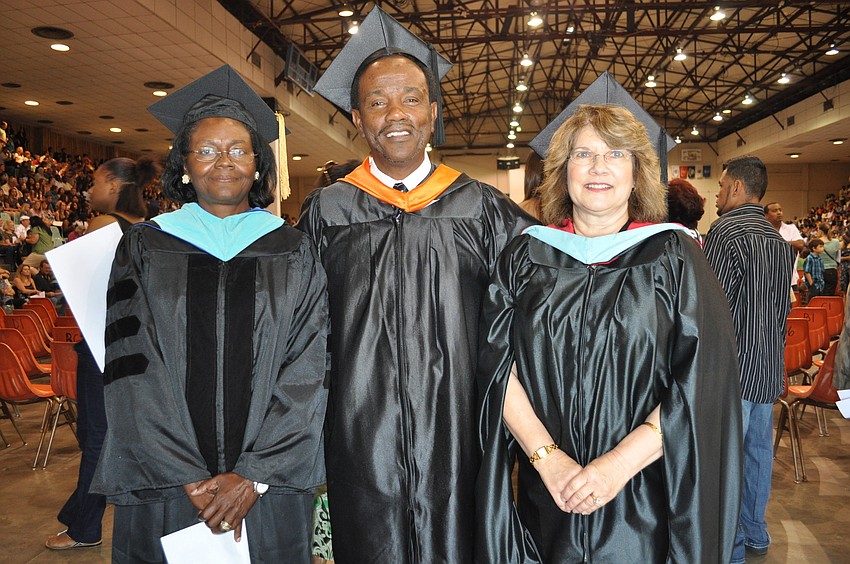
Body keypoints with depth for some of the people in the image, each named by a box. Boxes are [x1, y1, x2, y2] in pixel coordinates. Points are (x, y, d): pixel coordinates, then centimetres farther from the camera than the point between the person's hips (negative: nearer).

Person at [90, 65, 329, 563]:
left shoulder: (294, 252, 1)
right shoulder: (144, 248, 2)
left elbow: (309, 371, -5)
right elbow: (132, 371, -5)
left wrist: (255, 475, -13)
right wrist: (188, 478, -12)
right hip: (163, 488, 0)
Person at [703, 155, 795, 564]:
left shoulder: (725, 231, -15)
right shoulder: (778, 239, 12)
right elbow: (783, 305, 18)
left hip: (734, 364, -9)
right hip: (769, 365, 9)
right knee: (758, 449, 17)